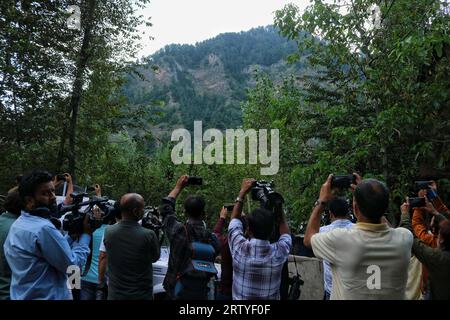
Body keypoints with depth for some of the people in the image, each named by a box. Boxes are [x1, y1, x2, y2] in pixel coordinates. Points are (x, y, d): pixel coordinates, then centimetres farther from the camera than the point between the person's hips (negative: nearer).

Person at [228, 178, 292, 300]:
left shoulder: (239, 249, -26)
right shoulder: (279, 252, -24)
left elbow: (235, 219, -6)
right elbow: (285, 233, 0)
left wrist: (242, 192, -3)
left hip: (240, 301, -1)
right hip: (271, 298, 1)